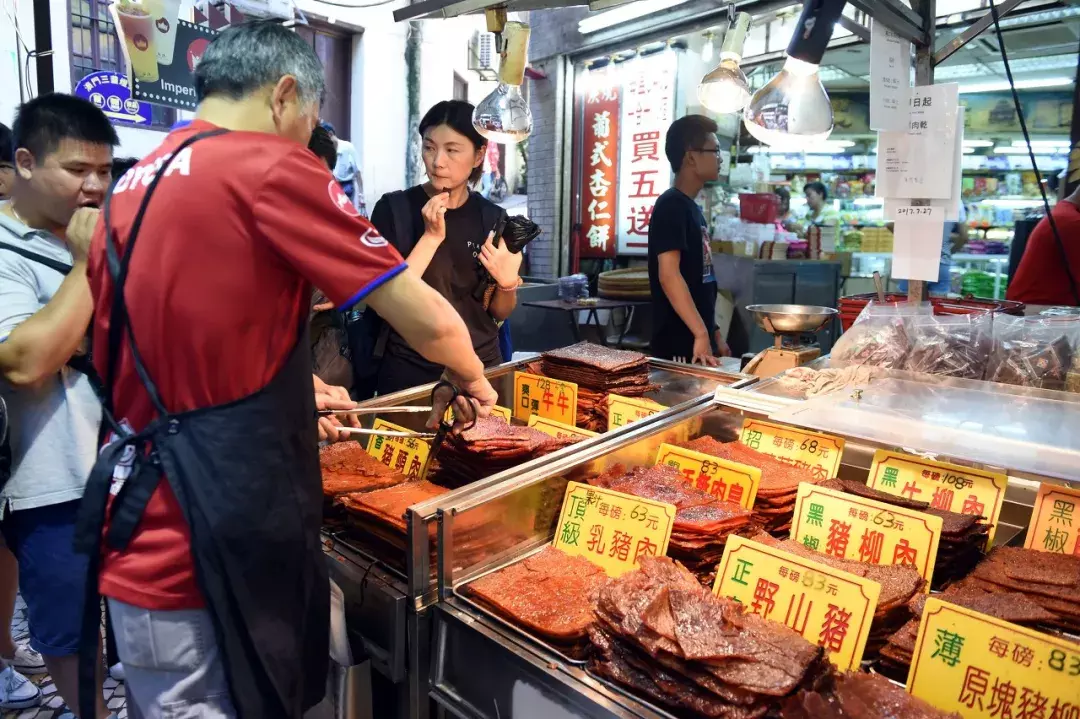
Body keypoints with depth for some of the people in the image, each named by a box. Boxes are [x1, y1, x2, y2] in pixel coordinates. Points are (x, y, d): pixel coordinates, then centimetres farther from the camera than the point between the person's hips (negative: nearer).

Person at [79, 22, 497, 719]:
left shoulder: (130, 188, 11)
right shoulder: (270, 168, -14)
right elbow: (430, 323, -13)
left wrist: (289, 386, 26)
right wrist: (468, 377, 7)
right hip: (209, 547, -8)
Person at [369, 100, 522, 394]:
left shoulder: (493, 218, -1)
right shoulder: (394, 208, -8)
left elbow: (498, 313, 6)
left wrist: (507, 283, -14)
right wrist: (431, 237, -19)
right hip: (411, 372, -2)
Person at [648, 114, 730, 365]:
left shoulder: (692, 208, 15)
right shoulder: (671, 206, -13)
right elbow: (668, 274, -24)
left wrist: (714, 335, 19)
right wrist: (701, 334, -27)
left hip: (701, 342, 9)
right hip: (680, 346, -9)